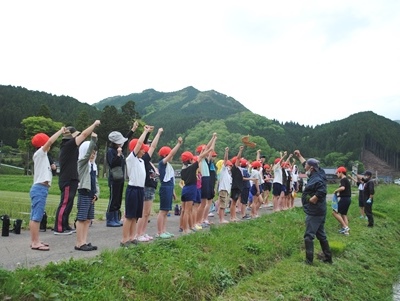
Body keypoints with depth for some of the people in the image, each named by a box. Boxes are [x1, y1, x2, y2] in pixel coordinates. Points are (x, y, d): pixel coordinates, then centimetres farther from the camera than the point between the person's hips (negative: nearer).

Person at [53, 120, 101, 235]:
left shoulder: (70, 146, 12)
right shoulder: (68, 145, -12)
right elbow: (84, 134, -13)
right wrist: (94, 124, -4)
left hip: (71, 179, 10)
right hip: (67, 180, -10)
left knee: (68, 204, 14)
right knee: (64, 204, -5)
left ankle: (65, 226, 22)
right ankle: (58, 229, 0)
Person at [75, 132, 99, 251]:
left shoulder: (93, 165, 16)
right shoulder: (82, 162, -5)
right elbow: (87, 152, -25)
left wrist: (96, 193, 6)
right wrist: (93, 139, -35)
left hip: (91, 194, 8)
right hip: (84, 193, -8)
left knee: (88, 219, 10)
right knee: (81, 219, -4)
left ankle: (84, 242, 17)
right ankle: (79, 243, 1)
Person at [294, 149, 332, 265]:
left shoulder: (317, 180, -21)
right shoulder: (315, 175, 7)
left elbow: (321, 193, -35)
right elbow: (306, 164, 23)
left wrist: (310, 200, -22)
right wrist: (299, 156, 29)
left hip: (314, 212, -10)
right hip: (318, 212, 10)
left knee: (309, 236, -4)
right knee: (321, 235, 17)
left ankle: (309, 260, 1)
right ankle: (328, 257, 26)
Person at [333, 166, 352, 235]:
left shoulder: (343, 180, -12)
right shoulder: (347, 180, 19)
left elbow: (342, 188, -30)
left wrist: (336, 190, -15)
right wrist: (339, 194, 15)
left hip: (344, 199, -10)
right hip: (347, 199, 10)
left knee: (335, 212, -9)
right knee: (343, 214, 14)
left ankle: (345, 227, -10)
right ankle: (346, 230, 14)